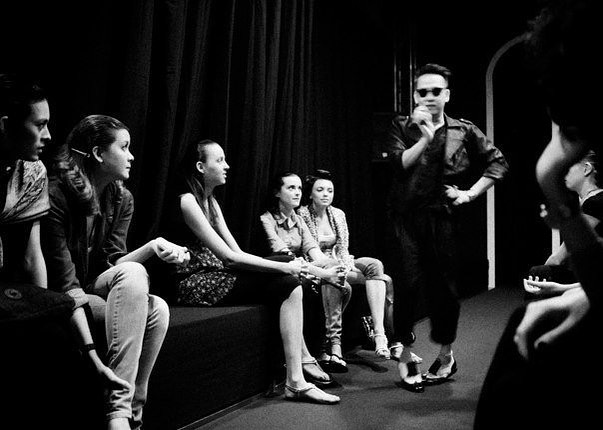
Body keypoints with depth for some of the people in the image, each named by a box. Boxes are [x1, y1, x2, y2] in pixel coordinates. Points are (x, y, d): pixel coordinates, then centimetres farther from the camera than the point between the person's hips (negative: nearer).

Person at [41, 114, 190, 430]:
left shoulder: (122, 199, 4)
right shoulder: (57, 193, -18)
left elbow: (114, 262, -2)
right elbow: (64, 281, -22)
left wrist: (154, 247, -21)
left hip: (95, 290, 6)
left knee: (157, 308, -24)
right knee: (133, 273, -31)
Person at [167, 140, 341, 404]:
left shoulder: (210, 202, 16)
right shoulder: (186, 200, -12)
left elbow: (236, 252, 7)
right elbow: (228, 256, -19)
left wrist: (286, 265, -7)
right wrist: (283, 267, -18)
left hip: (214, 275, 8)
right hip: (195, 283, -8)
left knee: (289, 282, -6)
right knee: (287, 283, -18)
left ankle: (302, 359, 0)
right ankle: (296, 382, -15)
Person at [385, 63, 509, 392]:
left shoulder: (464, 131, 9)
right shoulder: (402, 127, 8)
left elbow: (498, 163, 13)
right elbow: (399, 162, -7)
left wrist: (470, 193, 4)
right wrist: (426, 136, -14)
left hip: (443, 216, 1)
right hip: (406, 215, -1)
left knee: (443, 286, 6)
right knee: (408, 283, -7)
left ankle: (446, 355, 26)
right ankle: (405, 356, 10)